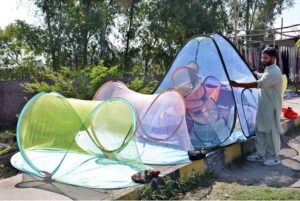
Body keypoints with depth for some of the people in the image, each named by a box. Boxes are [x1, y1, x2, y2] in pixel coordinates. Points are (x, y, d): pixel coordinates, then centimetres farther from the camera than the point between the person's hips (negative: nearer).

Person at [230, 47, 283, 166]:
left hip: (271, 108, -10)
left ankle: (274, 157, 15)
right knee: (260, 131, 14)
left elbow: (259, 84, -32)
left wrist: (238, 85, -33)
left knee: (272, 132, 1)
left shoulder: (274, 72, -22)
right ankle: (260, 154, 25)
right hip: (264, 106, 10)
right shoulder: (268, 70, 11)